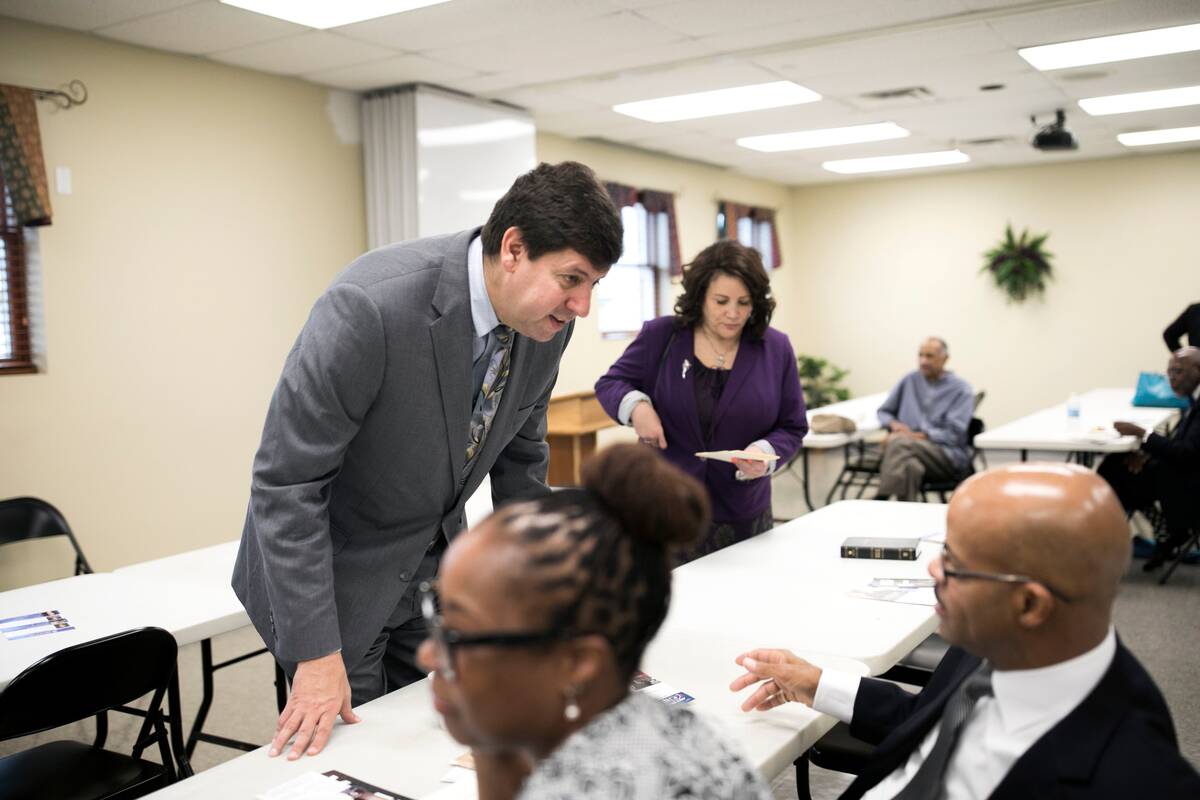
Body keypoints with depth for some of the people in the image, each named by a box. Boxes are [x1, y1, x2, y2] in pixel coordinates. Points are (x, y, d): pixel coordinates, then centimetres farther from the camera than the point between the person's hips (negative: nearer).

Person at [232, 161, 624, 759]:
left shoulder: (546, 324, -11)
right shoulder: (370, 307, -32)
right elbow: (286, 483, -26)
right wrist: (316, 656, -25)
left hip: (436, 563, 6)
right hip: (338, 569, -5)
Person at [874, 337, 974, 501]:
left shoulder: (961, 389, 5)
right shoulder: (910, 381, 18)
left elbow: (954, 434, -5)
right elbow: (884, 411, 26)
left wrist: (915, 436, -14)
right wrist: (894, 424, 1)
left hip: (948, 456, -3)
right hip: (909, 450, 3)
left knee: (899, 443, -35)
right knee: (910, 465, -38)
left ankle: (880, 501, -39)